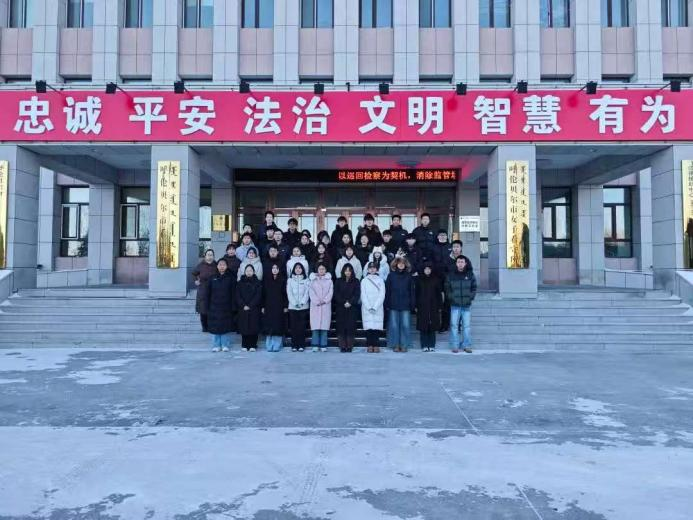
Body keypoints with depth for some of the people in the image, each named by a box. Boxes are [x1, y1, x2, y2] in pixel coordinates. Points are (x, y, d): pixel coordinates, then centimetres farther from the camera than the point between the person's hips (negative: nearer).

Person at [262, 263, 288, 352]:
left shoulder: (283, 280, 3)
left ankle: (277, 346, 4)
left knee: (278, 327, -3)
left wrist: (286, 306, -5)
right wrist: (263, 306, 3)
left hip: (279, 307, -1)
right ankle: (269, 346, 7)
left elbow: (285, 293, 1)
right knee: (269, 327, 0)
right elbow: (263, 294, 8)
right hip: (268, 307, 2)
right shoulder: (266, 280, 8)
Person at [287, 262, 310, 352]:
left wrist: (302, 302, -13)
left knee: (302, 326, -2)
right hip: (292, 307, 0)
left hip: (303, 307, 0)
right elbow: (289, 293, 2)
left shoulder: (306, 280, 9)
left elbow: (307, 293, 1)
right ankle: (294, 345, 3)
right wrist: (294, 303, -11)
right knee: (293, 327, 0)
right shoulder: (290, 280, 10)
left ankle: (301, 345, 2)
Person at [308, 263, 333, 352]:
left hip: (326, 305, 0)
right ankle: (315, 345, -2)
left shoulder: (329, 280, 12)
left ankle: (323, 346, -1)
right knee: (315, 325, -5)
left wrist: (324, 300, -10)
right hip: (315, 305, 0)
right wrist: (317, 301, -10)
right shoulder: (313, 280, 12)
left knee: (324, 325, -4)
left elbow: (330, 292, 4)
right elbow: (311, 292, 2)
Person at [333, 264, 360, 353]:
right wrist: (344, 303, -10)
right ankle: (342, 346, -1)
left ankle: (349, 346, -2)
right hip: (340, 308, 1)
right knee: (341, 326, -3)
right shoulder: (338, 281, 9)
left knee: (351, 326, -5)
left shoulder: (356, 282, 8)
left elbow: (357, 294, 1)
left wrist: (350, 302, -12)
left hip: (352, 308, -1)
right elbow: (336, 294, 3)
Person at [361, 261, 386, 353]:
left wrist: (375, 307, -9)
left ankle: (376, 346, -3)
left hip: (378, 308, 0)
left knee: (377, 327, -6)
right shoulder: (364, 281, 9)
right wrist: (369, 307, -8)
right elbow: (363, 295, 3)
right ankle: (370, 346, -2)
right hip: (367, 308, 0)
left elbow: (382, 295, 1)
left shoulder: (380, 280, 8)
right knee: (368, 327, -5)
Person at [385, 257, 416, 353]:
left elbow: (412, 291, 5)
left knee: (405, 325, 0)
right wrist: (387, 304, -2)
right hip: (393, 305, 0)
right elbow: (387, 291, 3)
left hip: (405, 305, 0)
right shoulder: (391, 276, 5)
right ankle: (395, 345, 12)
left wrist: (413, 304, -1)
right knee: (394, 325, 3)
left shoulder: (409, 276, 6)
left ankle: (404, 345, 10)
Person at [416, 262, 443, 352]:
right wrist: (416, 306, -1)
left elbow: (439, 294, 6)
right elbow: (416, 293, 4)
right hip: (422, 307, 0)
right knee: (423, 327, 0)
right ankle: (424, 346, 7)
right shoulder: (419, 279, 4)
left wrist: (440, 306, 1)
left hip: (433, 306, 0)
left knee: (432, 327, 2)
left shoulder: (436, 280, 5)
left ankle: (432, 346, 10)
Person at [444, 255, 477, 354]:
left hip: (467, 305, 1)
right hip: (455, 305, -1)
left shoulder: (470, 275, 5)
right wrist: (452, 298, -4)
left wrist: (470, 298, -3)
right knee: (454, 326, 1)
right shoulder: (451, 275, 3)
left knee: (467, 326, 4)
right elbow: (447, 289, 6)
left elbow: (474, 288, 7)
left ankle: (467, 346, 13)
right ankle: (455, 346, 7)